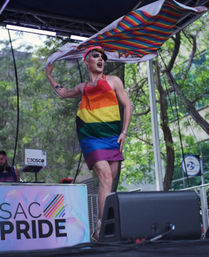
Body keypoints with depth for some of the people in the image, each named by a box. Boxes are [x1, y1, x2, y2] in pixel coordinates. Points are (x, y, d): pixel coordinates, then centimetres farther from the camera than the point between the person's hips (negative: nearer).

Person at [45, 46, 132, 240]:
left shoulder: (113, 81, 13)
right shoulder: (83, 87, 18)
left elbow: (127, 106, 10)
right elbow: (63, 93, 37)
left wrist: (124, 132, 0)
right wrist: (49, 75, 37)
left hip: (112, 135, 1)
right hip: (91, 136, -1)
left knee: (109, 181, -1)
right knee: (105, 177, -19)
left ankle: (102, 228, 6)